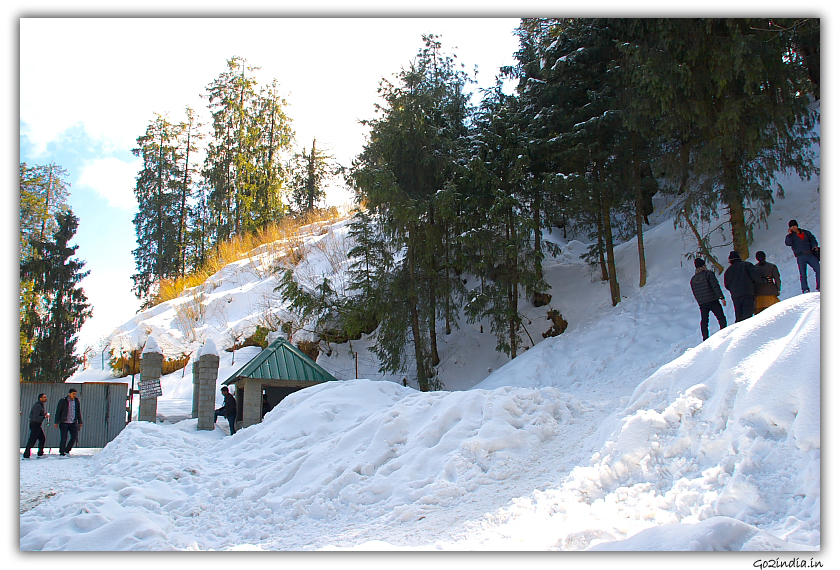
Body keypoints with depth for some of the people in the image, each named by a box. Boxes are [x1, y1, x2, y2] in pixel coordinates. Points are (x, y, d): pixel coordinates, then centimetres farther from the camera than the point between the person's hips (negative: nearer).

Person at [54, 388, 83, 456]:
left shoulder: (77, 401, 8)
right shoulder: (63, 401, -3)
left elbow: (79, 412, 15)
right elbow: (58, 412, -2)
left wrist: (80, 422, 13)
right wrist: (56, 422, -6)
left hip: (73, 423, 4)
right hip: (64, 423, -4)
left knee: (74, 437, -3)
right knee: (64, 438, -3)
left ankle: (67, 450, 13)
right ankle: (62, 453, 9)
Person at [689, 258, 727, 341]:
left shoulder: (693, 279, 12)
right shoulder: (708, 273, -6)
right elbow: (715, 286, -14)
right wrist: (722, 297, -14)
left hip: (702, 303, 5)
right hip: (713, 301, -5)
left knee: (704, 321, 10)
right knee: (721, 318, 2)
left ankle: (705, 339, 7)